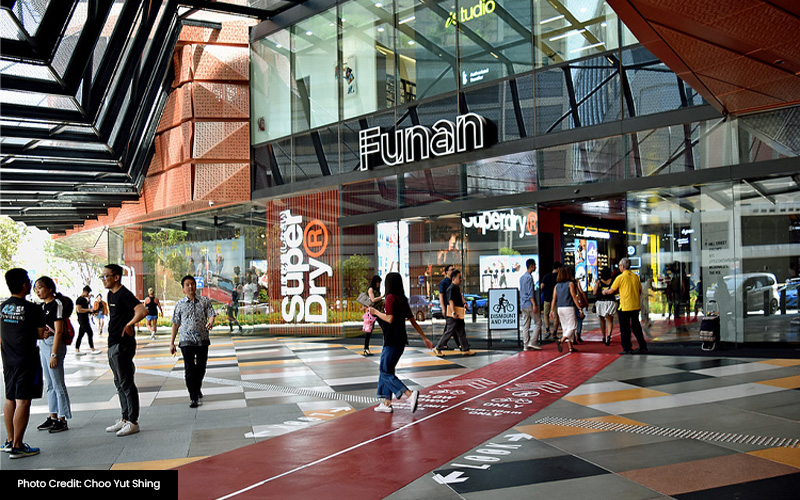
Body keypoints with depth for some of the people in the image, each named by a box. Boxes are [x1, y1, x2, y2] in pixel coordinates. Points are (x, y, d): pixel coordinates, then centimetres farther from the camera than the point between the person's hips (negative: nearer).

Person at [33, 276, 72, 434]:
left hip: (55, 344, -9)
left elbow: (58, 331, -17)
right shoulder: (44, 306, 14)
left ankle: (62, 419, 2)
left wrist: (54, 354, -20)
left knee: (58, 384, -4)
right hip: (43, 344, 9)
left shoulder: (57, 304, -13)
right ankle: (53, 417, 21)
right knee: (50, 384, 13)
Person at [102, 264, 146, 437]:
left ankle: (133, 422, 1)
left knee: (126, 383, -5)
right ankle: (125, 419, 25)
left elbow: (142, 311, -30)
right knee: (119, 383, 16)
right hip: (113, 345, 10)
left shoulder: (124, 294, -15)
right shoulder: (111, 294, 14)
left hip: (123, 345, -10)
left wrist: (129, 324, -30)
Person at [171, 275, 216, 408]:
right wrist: (172, 342, 10)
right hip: (186, 341, -1)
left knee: (201, 367, 10)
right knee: (189, 369, -4)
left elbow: (211, 315, -1)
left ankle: (197, 388, 38)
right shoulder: (180, 304, 6)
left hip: (203, 340, 1)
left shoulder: (205, 301, 5)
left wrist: (210, 322, -26)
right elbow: (176, 324, 10)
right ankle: (194, 398, 0)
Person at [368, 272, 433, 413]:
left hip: (392, 341, -9)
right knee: (386, 370, 15)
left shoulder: (391, 297, -12)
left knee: (385, 372, -5)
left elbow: (389, 318, -22)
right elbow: (413, 321, 14)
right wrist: (425, 338, 18)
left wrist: (376, 312, -5)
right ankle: (387, 403, 16)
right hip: (400, 340, 9)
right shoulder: (403, 299, 12)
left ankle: (410, 394, -18)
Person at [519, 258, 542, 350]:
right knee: (538, 323, -1)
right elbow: (530, 293, -17)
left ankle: (526, 345, 5)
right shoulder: (529, 277, -11)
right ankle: (532, 342, -7)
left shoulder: (521, 277, 17)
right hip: (530, 304, -8)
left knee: (525, 325, 6)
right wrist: (534, 305, -18)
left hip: (523, 305, 8)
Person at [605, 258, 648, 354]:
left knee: (625, 328, 4)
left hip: (625, 307, -5)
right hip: (636, 306, 5)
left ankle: (627, 348, 4)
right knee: (636, 327, 15)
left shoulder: (620, 277, -10)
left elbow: (611, 291, -3)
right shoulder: (636, 277, 4)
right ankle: (643, 347, 17)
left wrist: (605, 291, 17)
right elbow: (640, 291, 12)